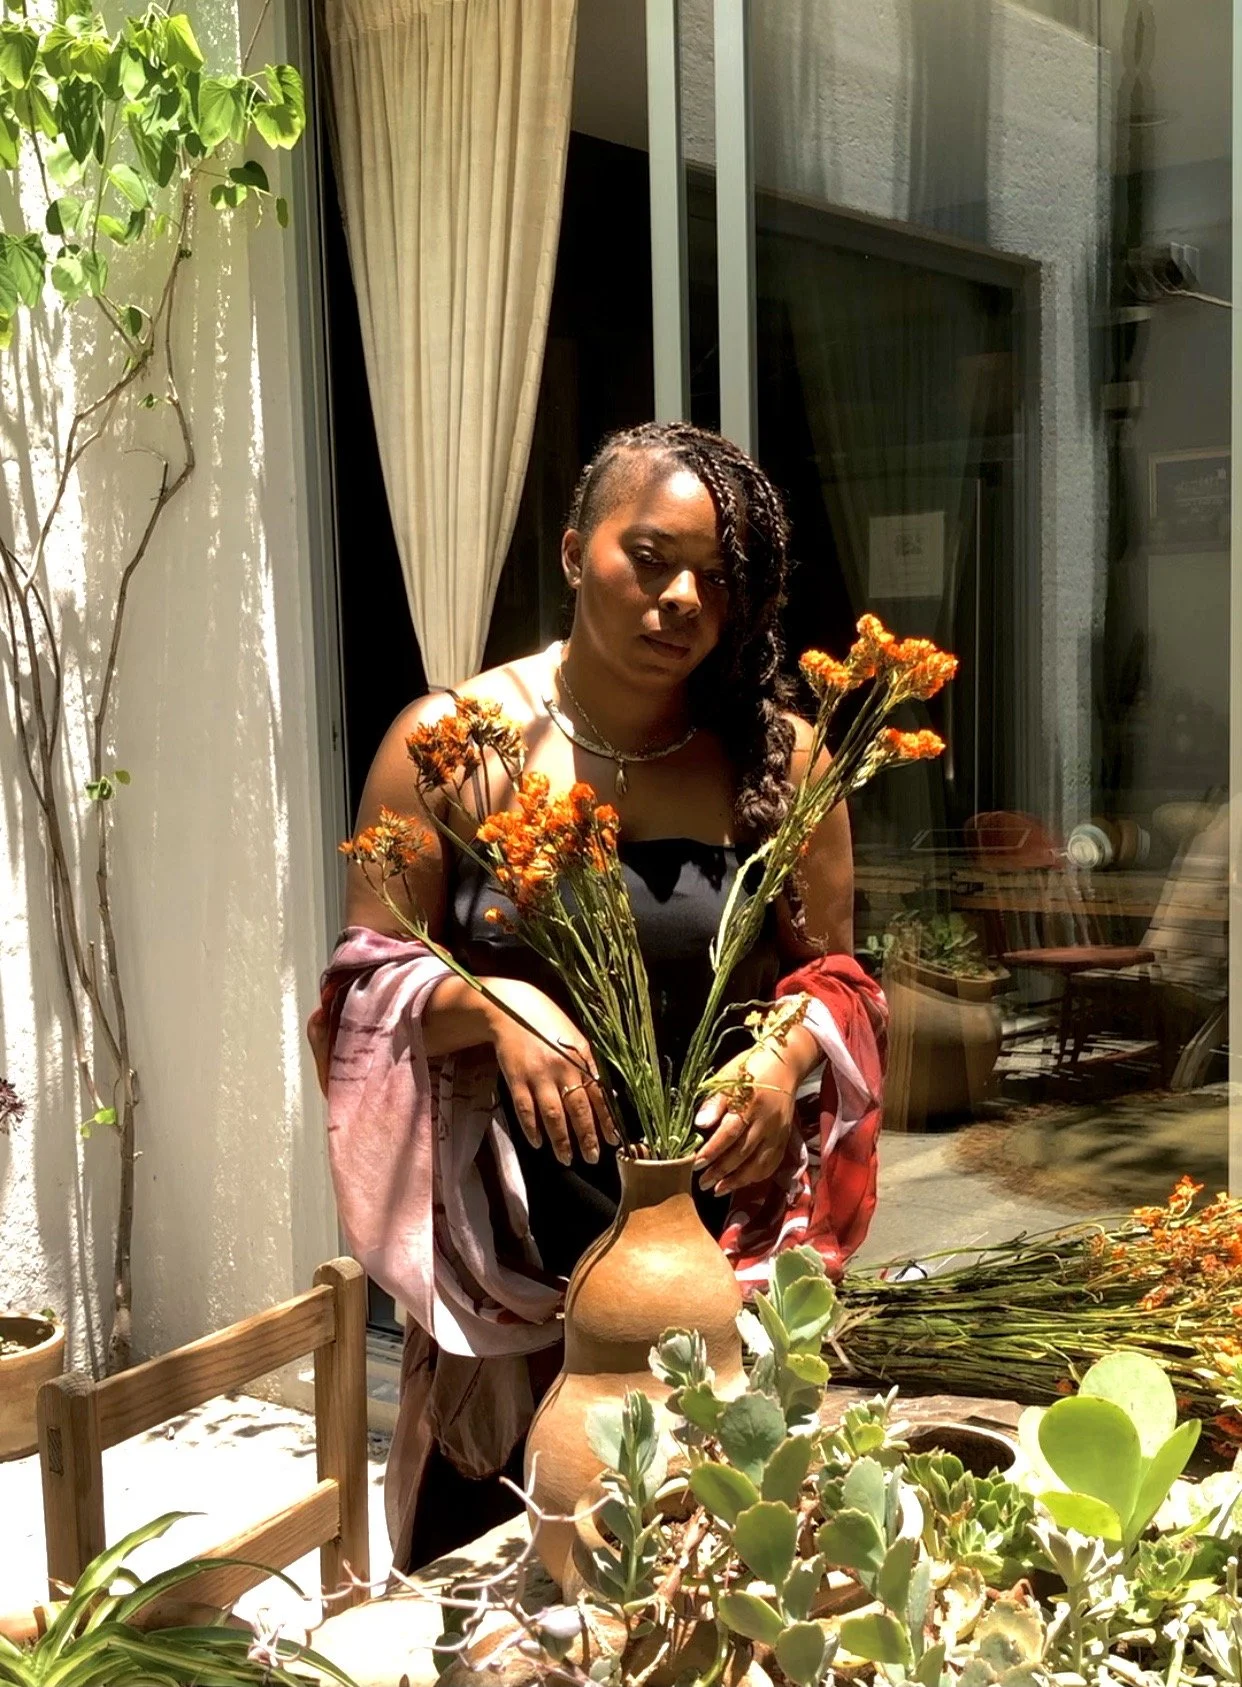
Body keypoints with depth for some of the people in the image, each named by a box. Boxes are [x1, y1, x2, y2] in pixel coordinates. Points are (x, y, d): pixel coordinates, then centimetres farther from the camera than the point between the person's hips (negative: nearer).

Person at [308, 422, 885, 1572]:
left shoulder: (779, 758, 1)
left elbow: (837, 979, 10)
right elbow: (365, 981, 0)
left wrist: (791, 1054, -11)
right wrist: (493, 1005, -19)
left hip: (724, 1229, 1)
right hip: (514, 1232, -1)